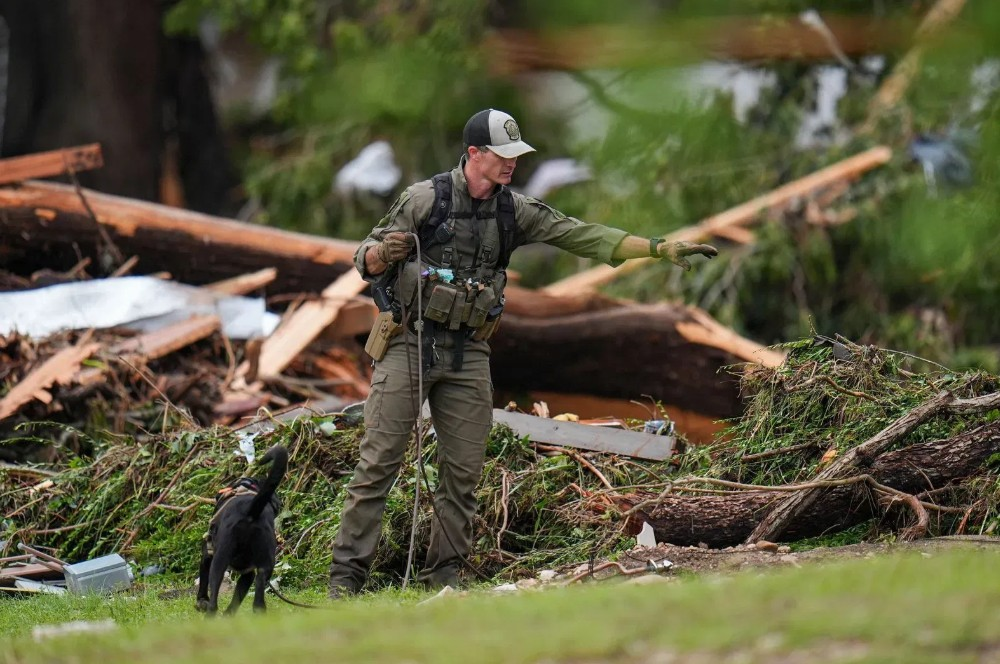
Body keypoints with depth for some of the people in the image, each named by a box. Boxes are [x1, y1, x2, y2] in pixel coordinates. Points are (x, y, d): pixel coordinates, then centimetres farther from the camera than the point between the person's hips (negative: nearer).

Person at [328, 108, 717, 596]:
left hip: (468, 354, 5)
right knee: (378, 464, -5)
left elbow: (581, 235, 2)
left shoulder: (514, 211, 6)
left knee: (464, 471, 3)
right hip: (408, 346, -5)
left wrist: (661, 249, -6)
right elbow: (365, 261, -3)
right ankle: (347, 574, -3)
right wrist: (385, 252, -28)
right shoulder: (425, 199, -7)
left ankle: (444, 575, 11)